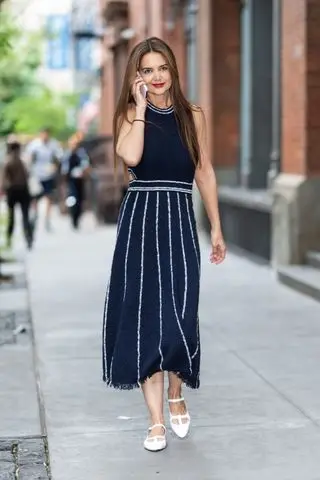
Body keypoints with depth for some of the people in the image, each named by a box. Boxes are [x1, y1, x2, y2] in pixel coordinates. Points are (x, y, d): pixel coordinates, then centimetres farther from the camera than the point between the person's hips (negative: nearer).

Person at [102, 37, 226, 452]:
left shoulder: (193, 115, 7)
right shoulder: (131, 113, 2)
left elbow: (205, 172, 11)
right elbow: (130, 156, -19)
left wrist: (217, 228, 10)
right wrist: (141, 107, -12)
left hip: (179, 220, 1)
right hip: (140, 220, -1)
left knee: (179, 317, -5)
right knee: (143, 316, -1)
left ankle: (176, 396, 24)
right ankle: (156, 420, 6)